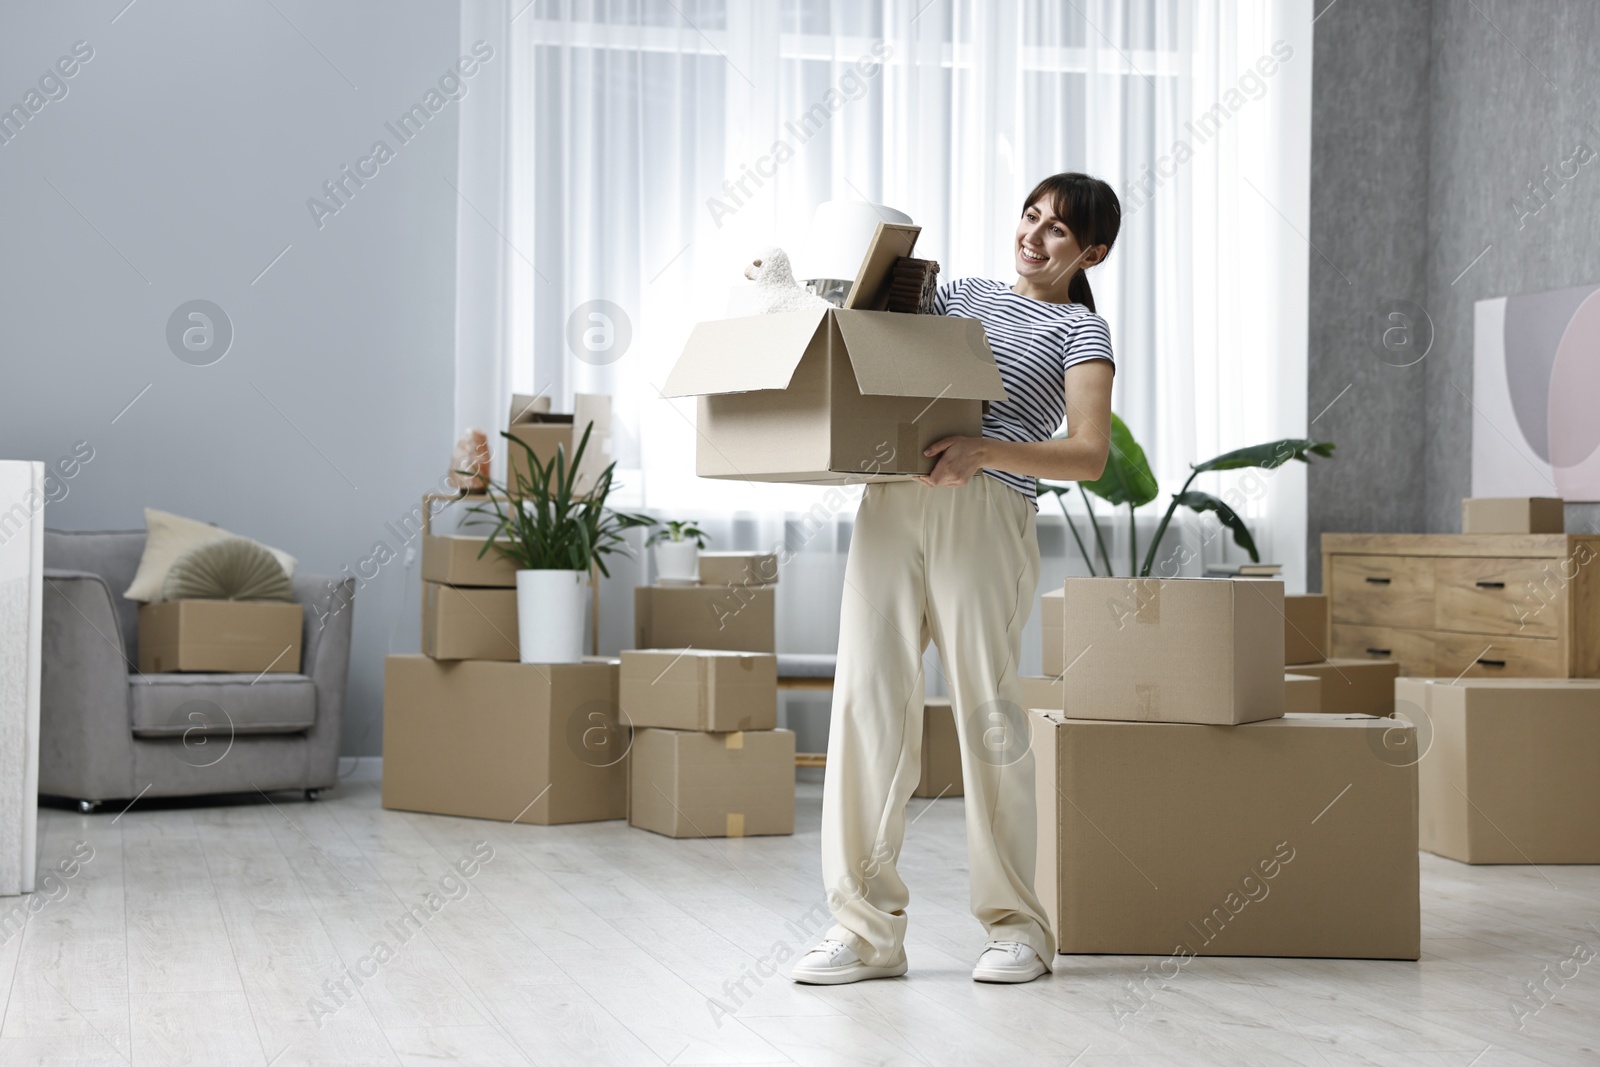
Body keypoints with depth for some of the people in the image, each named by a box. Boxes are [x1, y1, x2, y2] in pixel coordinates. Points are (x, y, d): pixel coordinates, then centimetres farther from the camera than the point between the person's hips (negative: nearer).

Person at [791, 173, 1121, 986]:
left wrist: (987, 450, -20)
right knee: (867, 702, -4)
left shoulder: (1080, 330, 8)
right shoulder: (964, 294, 24)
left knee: (986, 713, -3)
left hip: (984, 515, -4)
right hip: (890, 503, 4)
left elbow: (1090, 455, -5)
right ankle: (866, 930, 1)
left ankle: (1017, 926, 11)